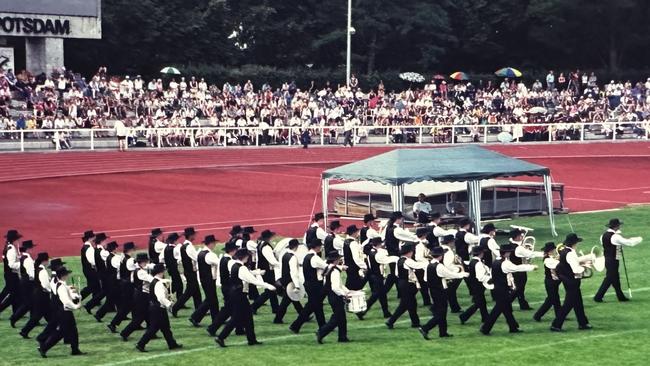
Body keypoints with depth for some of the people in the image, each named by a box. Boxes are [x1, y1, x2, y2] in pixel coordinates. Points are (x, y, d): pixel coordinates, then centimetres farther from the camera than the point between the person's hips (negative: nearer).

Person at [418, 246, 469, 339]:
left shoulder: (429, 266, 4)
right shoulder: (439, 267, -20)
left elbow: (427, 279, 13)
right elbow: (451, 275, -14)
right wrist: (463, 274, 1)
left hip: (433, 292, 9)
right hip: (440, 292, -9)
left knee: (441, 312, 18)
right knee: (440, 314, -3)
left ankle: (443, 332, 24)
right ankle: (425, 328, -13)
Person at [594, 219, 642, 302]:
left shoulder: (604, 235, 5)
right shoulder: (615, 237, -20)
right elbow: (629, 243, -18)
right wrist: (639, 239, 0)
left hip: (607, 260, 9)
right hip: (613, 261, -9)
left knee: (615, 278, 16)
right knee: (609, 279, -1)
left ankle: (620, 296, 25)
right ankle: (598, 297, 2)